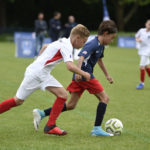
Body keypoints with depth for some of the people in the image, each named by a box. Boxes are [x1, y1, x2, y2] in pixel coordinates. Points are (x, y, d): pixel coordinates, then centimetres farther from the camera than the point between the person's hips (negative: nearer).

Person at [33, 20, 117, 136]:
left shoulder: (101, 45, 17)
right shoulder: (93, 44, -14)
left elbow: (99, 60, 35)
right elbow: (82, 57, -29)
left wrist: (107, 75, 39)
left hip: (80, 76, 10)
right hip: (85, 75, -10)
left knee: (71, 105, 9)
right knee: (104, 98, -6)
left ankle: (41, 114, 6)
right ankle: (97, 129, -9)